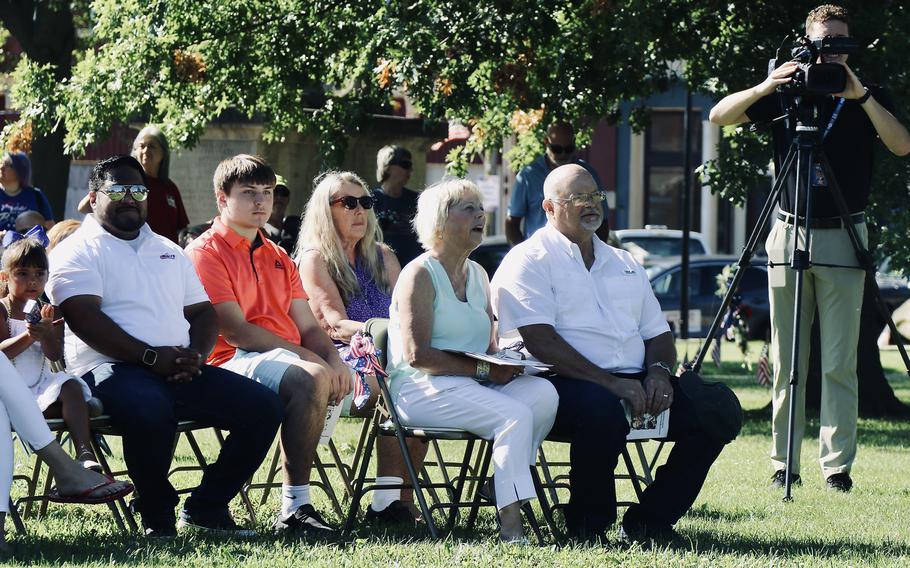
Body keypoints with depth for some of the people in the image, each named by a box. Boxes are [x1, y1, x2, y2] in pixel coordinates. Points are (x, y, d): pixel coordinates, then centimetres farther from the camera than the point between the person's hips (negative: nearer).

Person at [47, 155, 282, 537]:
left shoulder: (167, 251, 26)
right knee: (149, 409, -41)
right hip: (111, 370, -7)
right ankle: (158, 517, -20)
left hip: (180, 372, 7)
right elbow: (85, 319, -10)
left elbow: (202, 312, 23)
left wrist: (195, 356, -2)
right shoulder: (77, 252, 4)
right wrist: (152, 357, -18)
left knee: (263, 408, -11)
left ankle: (205, 509, -2)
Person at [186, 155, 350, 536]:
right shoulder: (206, 253, -2)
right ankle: (294, 507, -34)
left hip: (293, 357, 8)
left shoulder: (278, 258, 24)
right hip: (234, 362, -8)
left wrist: (333, 360, -7)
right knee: (309, 378, -36)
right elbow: (236, 332, -12)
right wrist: (306, 356, -16)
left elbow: (308, 326, 16)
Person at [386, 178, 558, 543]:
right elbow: (417, 355, -14)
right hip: (422, 389, -7)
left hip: (473, 386, 7)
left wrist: (504, 364, -3)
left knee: (542, 393, -22)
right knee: (514, 415, -30)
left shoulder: (477, 276, 20)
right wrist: (484, 369, -19)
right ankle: (510, 524, -31)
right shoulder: (420, 274, -5)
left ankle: (500, 480, -14)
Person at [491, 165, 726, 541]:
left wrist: (659, 372, -1)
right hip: (561, 383, -7)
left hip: (633, 381, 7)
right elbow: (540, 341, -12)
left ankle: (650, 521, -5)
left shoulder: (624, 264, 26)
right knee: (602, 408, -40)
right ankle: (587, 528, -18)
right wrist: (609, 383, -19)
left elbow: (657, 333, 24)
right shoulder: (529, 260, 2)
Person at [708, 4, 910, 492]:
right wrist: (765, 87, -16)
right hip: (789, 233, 1)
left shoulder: (869, 98, 5)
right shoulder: (785, 96, 7)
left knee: (839, 363, -4)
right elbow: (719, 115, 0)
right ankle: (784, 463, 6)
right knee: (787, 361, 2)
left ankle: (837, 465, -2)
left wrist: (862, 96, -20)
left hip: (843, 240, -1)